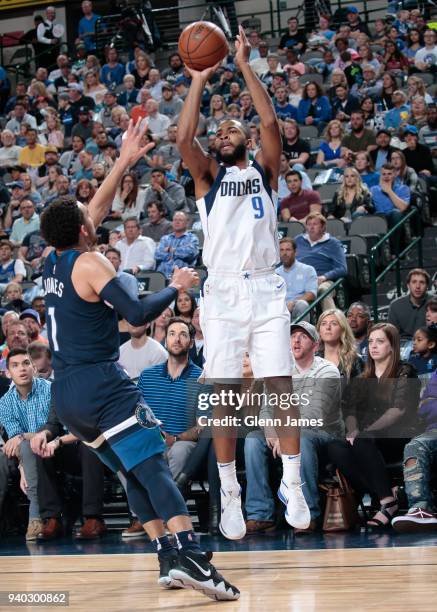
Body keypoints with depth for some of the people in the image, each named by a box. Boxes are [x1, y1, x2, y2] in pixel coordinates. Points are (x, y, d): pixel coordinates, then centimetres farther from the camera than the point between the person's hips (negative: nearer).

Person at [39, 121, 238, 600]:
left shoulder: (52, 262, 15)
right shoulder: (89, 264, -7)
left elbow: (98, 209, 28)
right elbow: (138, 314, -16)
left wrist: (124, 162, 32)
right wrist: (175, 287, 0)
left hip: (65, 394, 8)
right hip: (101, 385, -8)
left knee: (132, 473, 14)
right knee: (153, 467, -16)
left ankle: (168, 559, 7)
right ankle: (190, 557, -31)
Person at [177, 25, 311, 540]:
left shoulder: (264, 170, 12)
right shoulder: (207, 176, 12)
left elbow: (270, 123, -4)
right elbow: (183, 137, -6)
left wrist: (244, 66, -3)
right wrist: (199, 80, -3)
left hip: (265, 289, 0)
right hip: (222, 293, 0)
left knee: (281, 387, -5)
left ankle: (292, 484, 3)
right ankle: (229, 493, 4)